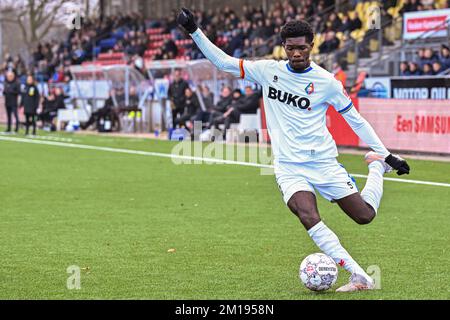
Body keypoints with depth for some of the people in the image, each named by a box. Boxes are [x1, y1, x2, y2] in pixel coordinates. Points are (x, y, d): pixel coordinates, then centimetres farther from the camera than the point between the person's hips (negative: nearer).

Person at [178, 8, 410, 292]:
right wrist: (194, 31, -4)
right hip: (289, 167, 1)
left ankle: (377, 167, 32)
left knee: (365, 216, -1)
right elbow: (223, 62, 5)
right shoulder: (268, 70, 1)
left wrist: (387, 155, 5)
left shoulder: (327, 81, -4)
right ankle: (360, 277, -24)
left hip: (324, 162, 0)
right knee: (308, 217, -27)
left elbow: (355, 119, 4)